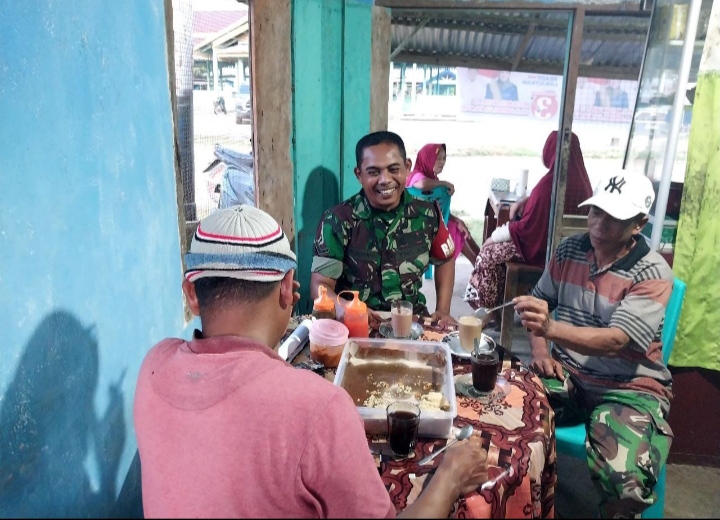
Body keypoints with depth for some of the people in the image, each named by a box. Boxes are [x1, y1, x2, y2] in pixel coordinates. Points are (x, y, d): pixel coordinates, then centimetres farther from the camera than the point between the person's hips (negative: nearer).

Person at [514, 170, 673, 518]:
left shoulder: (653, 275, -13)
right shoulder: (569, 250, 1)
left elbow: (615, 342, -25)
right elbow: (540, 301, 12)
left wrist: (549, 328, -42)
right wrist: (539, 351, -6)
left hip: (628, 386, -4)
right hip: (567, 375, 4)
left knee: (626, 482, -31)